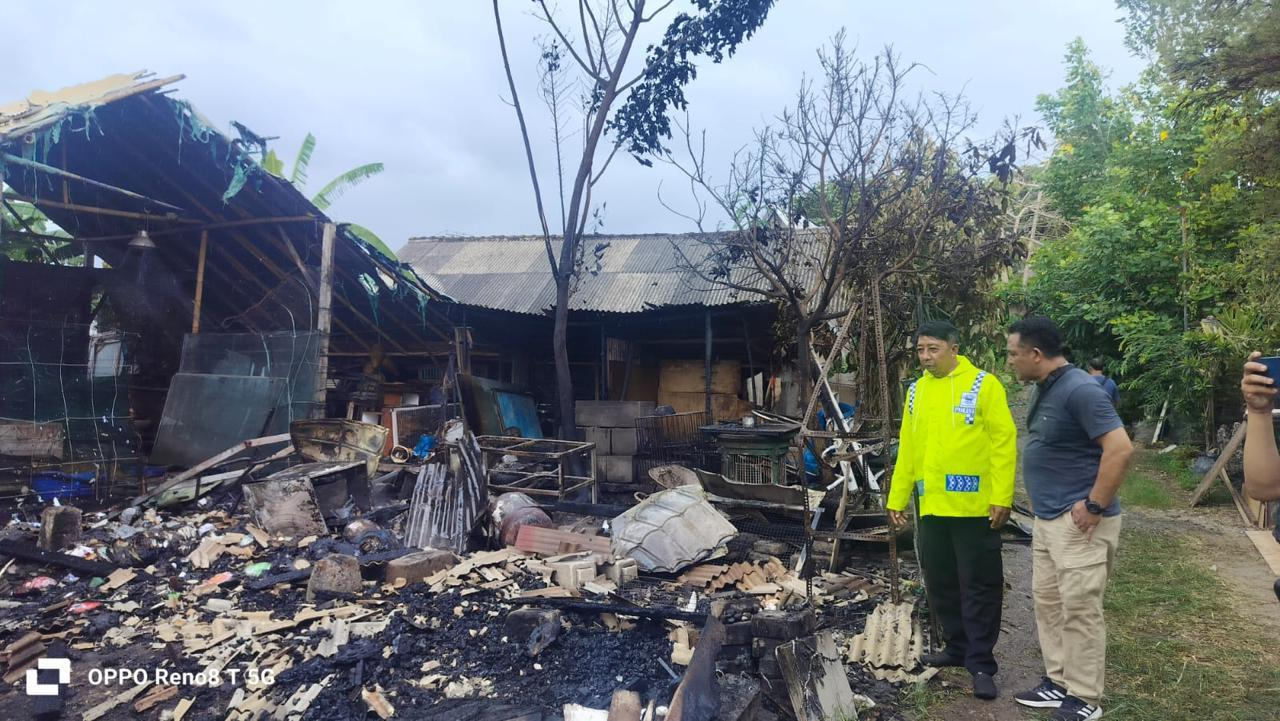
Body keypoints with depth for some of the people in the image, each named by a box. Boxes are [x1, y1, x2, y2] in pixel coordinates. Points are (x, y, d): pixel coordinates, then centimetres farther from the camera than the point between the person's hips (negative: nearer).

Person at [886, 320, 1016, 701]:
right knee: (940, 582, 14)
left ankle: (981, 664, 12)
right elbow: (907, 449, 14)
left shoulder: (983, 384, -5)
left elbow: (1004, 442, -9)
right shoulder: (916, 390, 11)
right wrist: (897, 498, 13)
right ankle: (958, 647, 31)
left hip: (974, 505, -6)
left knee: (978, 586, 3)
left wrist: (1002, 497, -15)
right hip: (932, 506, 6)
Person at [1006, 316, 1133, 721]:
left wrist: (1094, 507, -21)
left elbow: (1120, 449, -25)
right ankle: (1059, 683, 29)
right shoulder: (1045, 389, 11)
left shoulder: (1080, 390, -19)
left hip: (1077, 523, -10)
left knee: (1079, 610, 0)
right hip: (1047, 520, 10)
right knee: (1047, 603, 16)